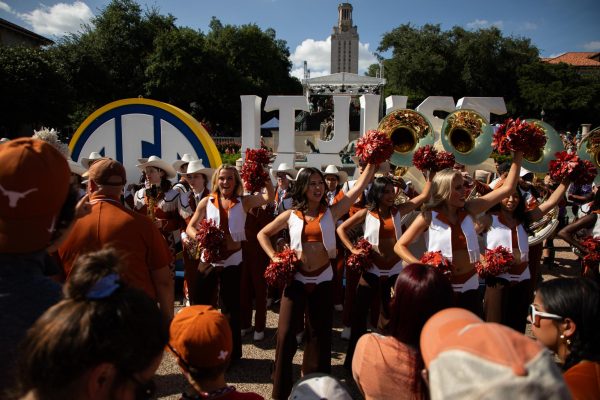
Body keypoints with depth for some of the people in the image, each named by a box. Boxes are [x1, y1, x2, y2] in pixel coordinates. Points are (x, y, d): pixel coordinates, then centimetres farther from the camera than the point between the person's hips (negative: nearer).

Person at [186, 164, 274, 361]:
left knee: (231, 308, 11)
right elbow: (190, 227, 3)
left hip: (233, 260, -1)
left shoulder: (244, 202, -1)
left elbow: (269, 196, -13)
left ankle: (231, 352, 27)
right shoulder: (206, 202, 2)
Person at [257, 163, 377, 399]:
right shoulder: (291, 215, 1)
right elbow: (263, 234, 12)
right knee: (286, 334, -1)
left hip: (322, 280, 1)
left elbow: (359, 187, -2)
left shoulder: (331, 212, 1)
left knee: (320, 334, 11)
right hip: (296, 279, -1)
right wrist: (274, 257, -1)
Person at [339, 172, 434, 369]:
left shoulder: (398, 211, 2)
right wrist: (353, 249, -8)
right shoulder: (366, 213, -4)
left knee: (390, 313, 12)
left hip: (395, 269, 3)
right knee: (360, 313, 4)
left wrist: (430, 173, -2)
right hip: (372, 269, -2)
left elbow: (424, 195, 3)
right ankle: (353, 358, 19)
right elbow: (341, 229, -1)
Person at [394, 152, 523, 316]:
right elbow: (400, 246, -8)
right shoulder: (429, 216, -13)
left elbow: (507, 188, -1)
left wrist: (518, 155, -6)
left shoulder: (469, 210, -2)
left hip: (469, 286, 4)